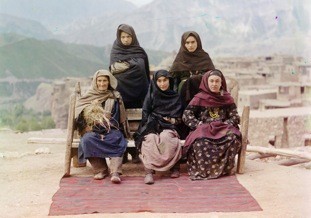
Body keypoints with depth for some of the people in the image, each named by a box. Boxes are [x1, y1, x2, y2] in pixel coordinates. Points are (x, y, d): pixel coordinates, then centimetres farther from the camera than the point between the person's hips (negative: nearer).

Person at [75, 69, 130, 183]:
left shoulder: (115, 97, 11)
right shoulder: (88, 96, 15)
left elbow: (117, 118, 5)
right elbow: (81, 117, 9)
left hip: (112, 131, -1)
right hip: (93, 131, 1)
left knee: (117, 140, -34)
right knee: (87, 140, -33)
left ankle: (115, 172, -45)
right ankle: (100, 170, -24)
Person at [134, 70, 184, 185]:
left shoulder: (175, 97, 16)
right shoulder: (151, 96, 12)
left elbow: (178, 119, 15)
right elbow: (145, 116, 5)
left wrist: (171, 120, -6)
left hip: (168, 128, 0)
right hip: (151, 128, 0)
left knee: (166, 137, -36)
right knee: (150, 139, -36)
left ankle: (174, 167, -23)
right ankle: (149, 171, -44)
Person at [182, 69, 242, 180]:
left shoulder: (227, 98, 12)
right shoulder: (199, 98, 5)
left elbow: (235, 117, 9)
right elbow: (186, 115, 0)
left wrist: (225, 125, -9)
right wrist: (200, 125, -11)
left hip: (223, 128, 2)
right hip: (204, 129, -2)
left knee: (234, 137, -32)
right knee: (200, 140, -37)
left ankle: (225, 168, -20)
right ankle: (204, 170, -27)